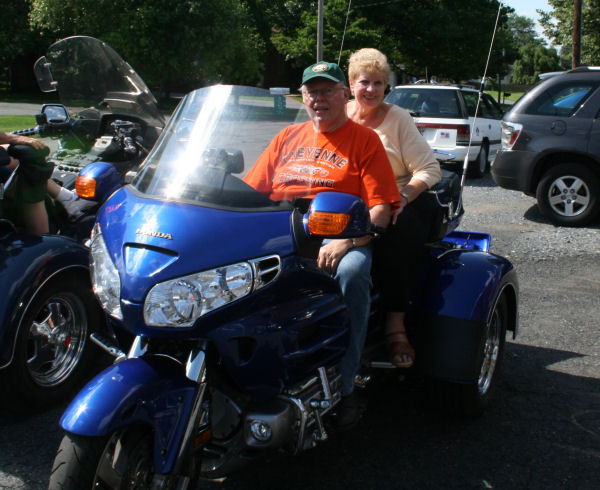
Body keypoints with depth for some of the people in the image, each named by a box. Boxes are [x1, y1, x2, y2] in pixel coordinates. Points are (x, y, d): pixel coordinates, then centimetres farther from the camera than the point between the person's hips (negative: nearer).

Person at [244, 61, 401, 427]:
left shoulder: (364, 140, 8)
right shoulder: (288, 137, 22)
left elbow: (381, 209, -3)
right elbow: (250, 191, 18)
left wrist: (345, 243, -20)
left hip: (340, 238, -3)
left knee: (352, 272, -37)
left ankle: (343, 386, -26)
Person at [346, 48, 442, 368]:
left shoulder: (398, 118, 2)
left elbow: (430, 169, -4)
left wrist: (404, 196, -23)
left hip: (398, 201, -1)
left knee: (402, 232, -35)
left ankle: (395, 325, -31)